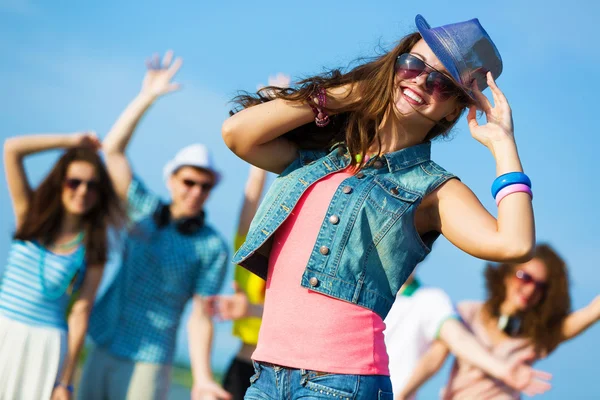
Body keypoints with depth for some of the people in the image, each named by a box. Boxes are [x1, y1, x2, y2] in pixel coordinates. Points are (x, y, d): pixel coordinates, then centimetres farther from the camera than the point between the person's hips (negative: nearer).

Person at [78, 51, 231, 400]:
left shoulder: (212, 247, -6)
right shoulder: (146, 210, 6)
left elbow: (201, 318, -9)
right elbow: (113, 149, 0)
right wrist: (147, 96, -7)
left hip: (147, 363, -5)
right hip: (103, 351, 5)